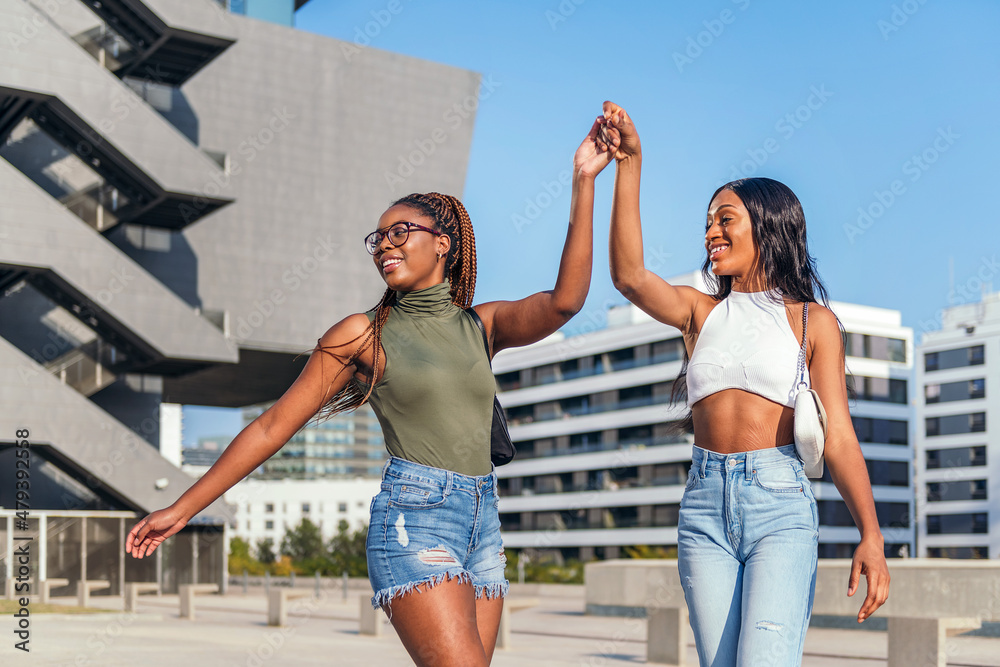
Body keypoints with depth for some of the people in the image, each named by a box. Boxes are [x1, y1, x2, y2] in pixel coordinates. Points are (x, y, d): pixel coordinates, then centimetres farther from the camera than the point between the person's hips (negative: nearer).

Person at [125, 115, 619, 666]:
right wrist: (183, 509, 3)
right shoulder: (365, 333, 4)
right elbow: (273, 425, 4)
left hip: (482, 527, 5)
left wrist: (584, 182, -10)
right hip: (413, 521, -5)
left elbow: (563, 303, -7)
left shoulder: (482, 325, 12)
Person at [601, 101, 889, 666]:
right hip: (705, 504, 4)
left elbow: (838, 435, 0)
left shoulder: (813, 321, 6)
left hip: (780, 501, -3)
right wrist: (629, 167, -10)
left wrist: (871, 535, -11)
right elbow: (630, 276, -7)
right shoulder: (700, 311, 13)